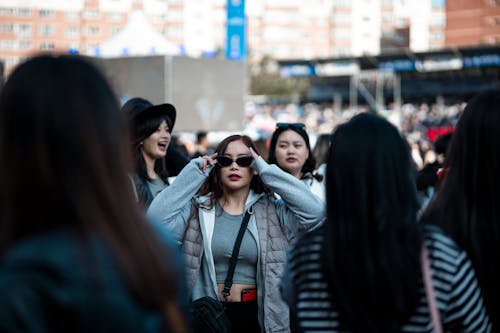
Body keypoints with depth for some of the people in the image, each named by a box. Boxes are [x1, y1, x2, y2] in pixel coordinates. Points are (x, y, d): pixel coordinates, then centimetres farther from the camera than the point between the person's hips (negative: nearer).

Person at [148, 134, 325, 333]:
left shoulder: (273, 211, 2)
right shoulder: (197, 208, 3)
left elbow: (314, 211, -13)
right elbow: (156, 218, -12)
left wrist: (267, 172, -8)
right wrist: (195, 173, -7)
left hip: (259, 315, 0)